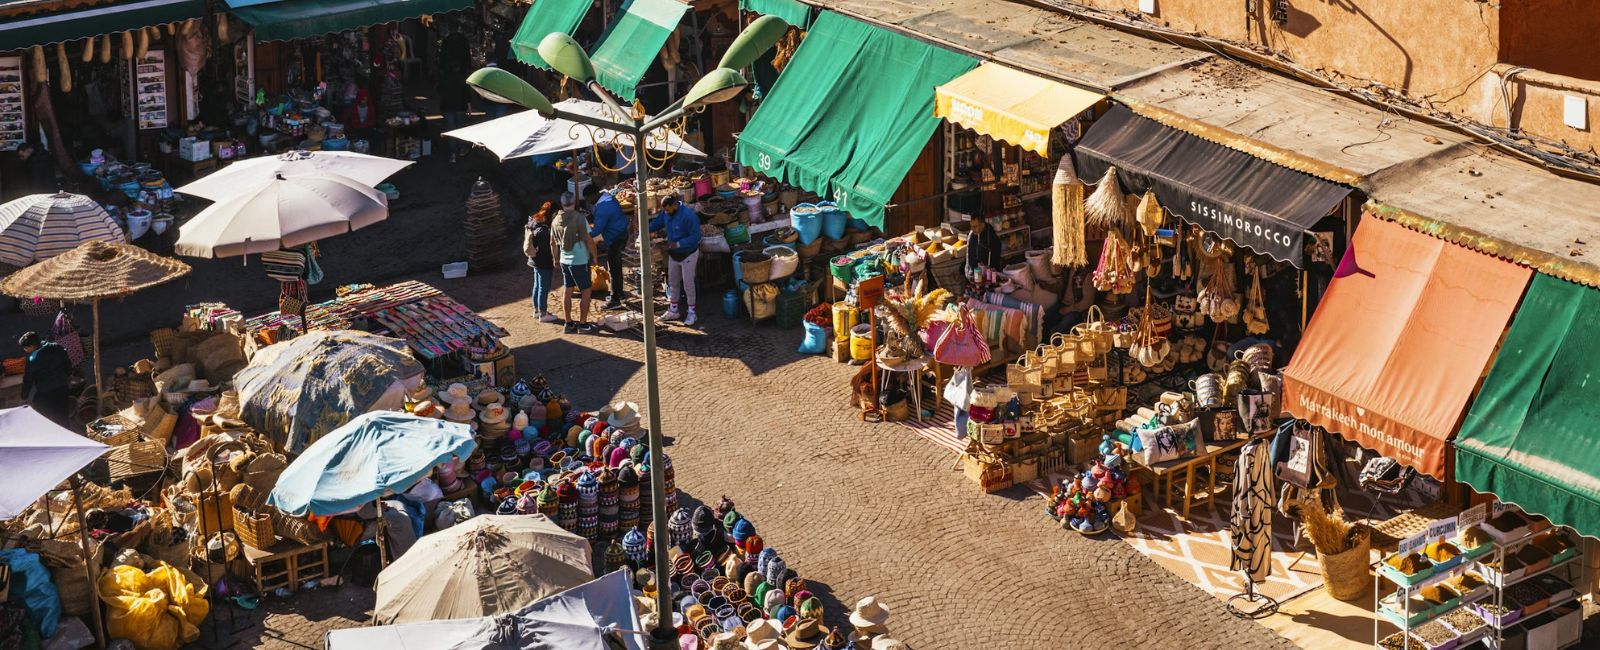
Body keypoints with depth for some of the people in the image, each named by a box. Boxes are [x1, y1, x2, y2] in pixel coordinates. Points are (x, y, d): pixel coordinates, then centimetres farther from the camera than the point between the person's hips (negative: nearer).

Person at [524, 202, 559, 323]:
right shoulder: (543, 230, -26)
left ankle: (536, 310, 35)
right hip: (544, 263, -9)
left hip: (535, 261, 9)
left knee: (537, 286, 21)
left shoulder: (533, 223, 3)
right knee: (544, 289, 2)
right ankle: (543, 314, 10)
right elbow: (545, 249, -23)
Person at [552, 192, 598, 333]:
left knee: (568, 291, 13)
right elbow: (589, 240, -16)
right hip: (580, 261, -6)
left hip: (565, 261, 6)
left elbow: (553, 241, 10)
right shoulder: (579, 218, -17)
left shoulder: (557, 220, 1)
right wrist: (594, 255, -1)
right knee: (586, 291, 4)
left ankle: (568, 323, 19)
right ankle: (582, 324, 6)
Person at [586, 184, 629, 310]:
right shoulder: (607, 196, 7)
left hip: (615, 239, -11)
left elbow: (597, 229, -25)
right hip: (621, 234, 11)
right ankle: (619, 293, 36)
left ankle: (615, 301, -1)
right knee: (617, 266, 22)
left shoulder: (602, 207, -26)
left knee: (613, 269, -5)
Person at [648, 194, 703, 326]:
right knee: (673, 282, 16)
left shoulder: (689, 216, -28)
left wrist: (678, 244, -31)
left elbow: (696, 237, -27)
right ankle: (673, 311, 30)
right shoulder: (666, 213, -6)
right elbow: (656, 223, 7)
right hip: (673, 254, 7)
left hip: (688, 254, -7)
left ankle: (692, 313, 14)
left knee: (688, 284, 0)